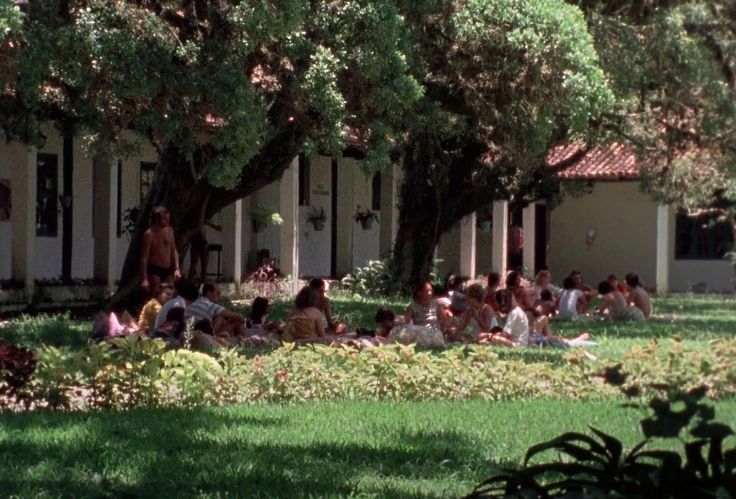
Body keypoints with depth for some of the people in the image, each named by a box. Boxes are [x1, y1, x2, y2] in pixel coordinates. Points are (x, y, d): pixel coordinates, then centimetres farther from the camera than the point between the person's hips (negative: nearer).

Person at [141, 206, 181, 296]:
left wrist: (177, 268, 5)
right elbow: (144, 257, -13)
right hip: (155, 271, -6)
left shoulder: (170, 230, 5)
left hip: (168, 270, 6)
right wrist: (144, 278, -17)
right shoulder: (150, 234, -13)